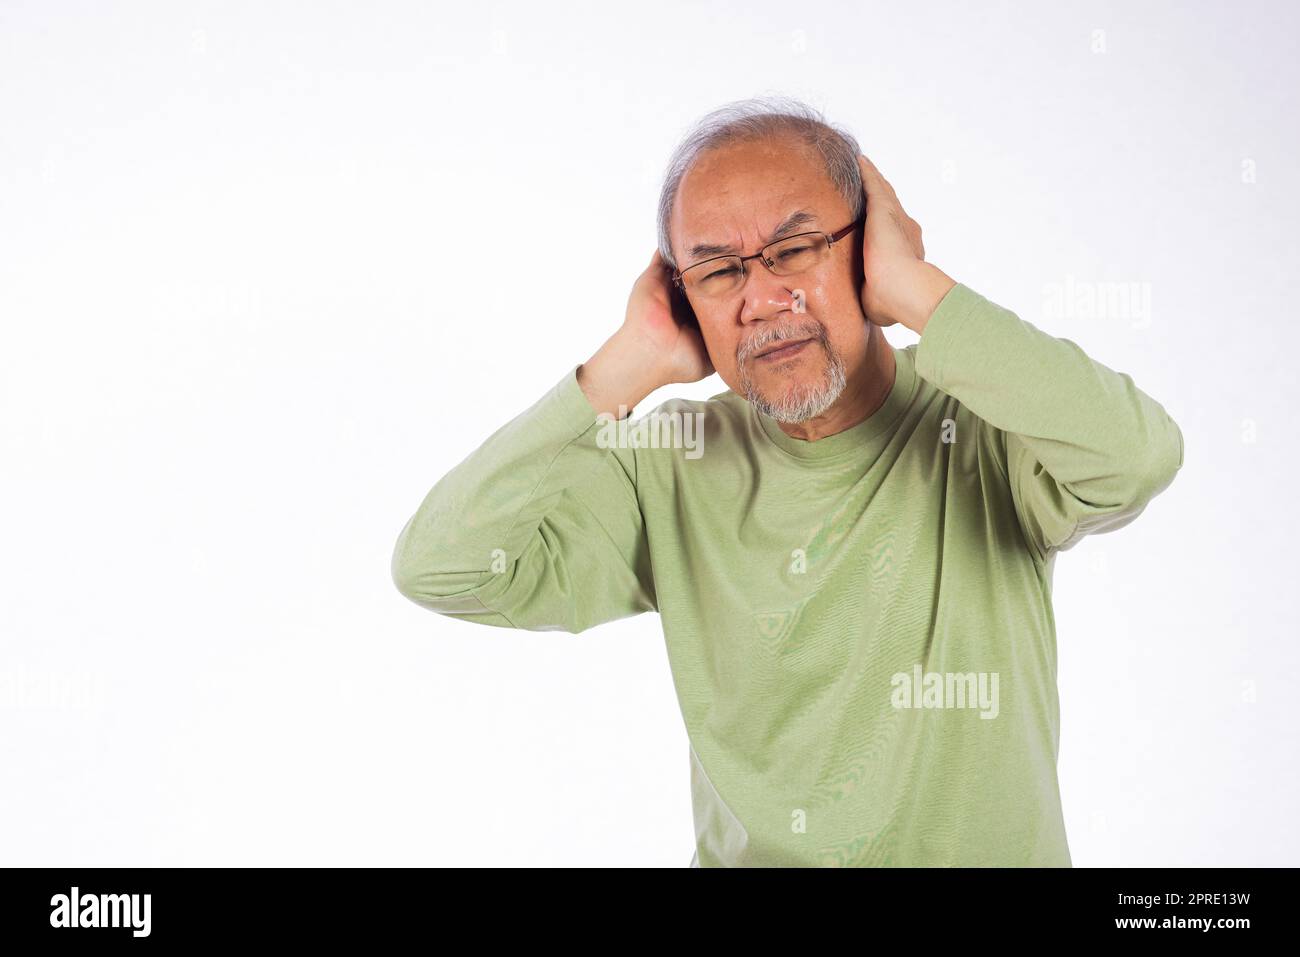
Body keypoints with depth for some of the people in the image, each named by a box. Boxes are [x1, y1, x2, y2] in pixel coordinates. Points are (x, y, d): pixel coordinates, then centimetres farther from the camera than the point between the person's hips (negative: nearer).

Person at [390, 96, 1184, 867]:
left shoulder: (983, 433, -8)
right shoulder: (677, 467, -2)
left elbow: (1136, 458, -29)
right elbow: (440, 568, -10)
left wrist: (917, 290, -21)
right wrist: (632, 365, -12)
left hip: (989, 854, 0)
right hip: (740, 854, 1)